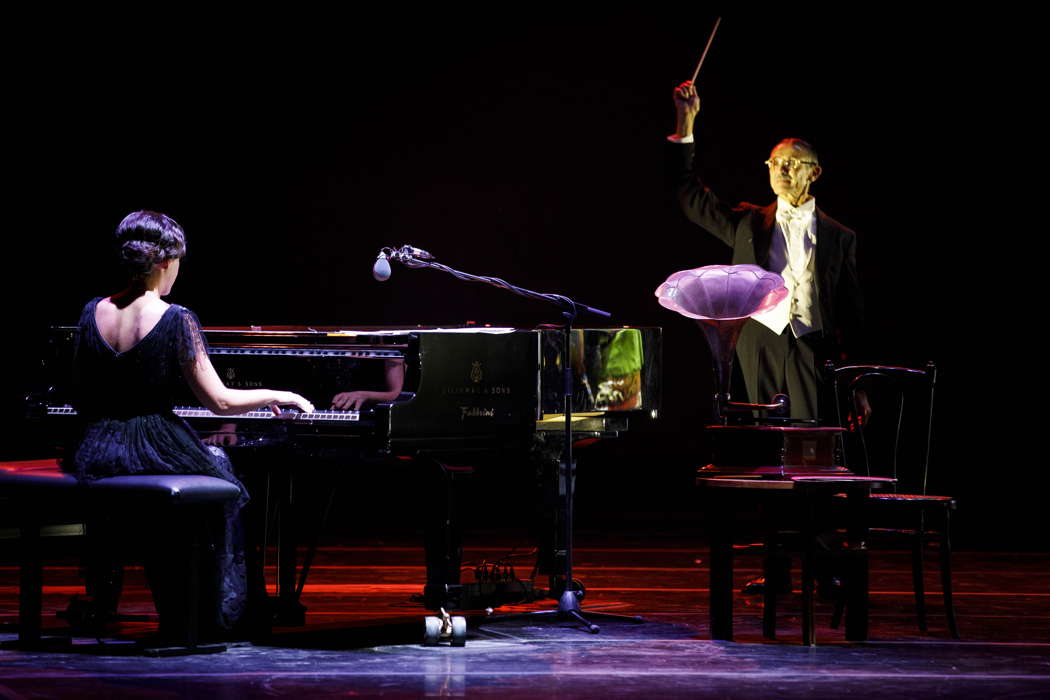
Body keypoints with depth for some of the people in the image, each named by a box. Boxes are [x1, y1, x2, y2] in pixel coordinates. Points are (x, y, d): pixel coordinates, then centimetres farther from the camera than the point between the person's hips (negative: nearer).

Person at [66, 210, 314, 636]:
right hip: (157, 452, -5)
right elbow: (220, 402, -10)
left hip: (95, 457, 5)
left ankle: (103, 599, 39)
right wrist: (276, 396, 6)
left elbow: (80, 401, 11)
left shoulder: (93, 313, 3)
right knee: (219, 466, 28)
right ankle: (212, 612, 30)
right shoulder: (176, 320, -12)